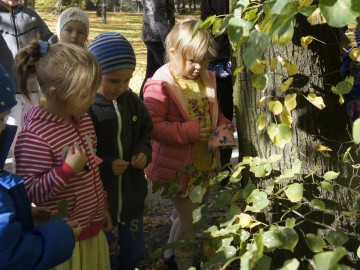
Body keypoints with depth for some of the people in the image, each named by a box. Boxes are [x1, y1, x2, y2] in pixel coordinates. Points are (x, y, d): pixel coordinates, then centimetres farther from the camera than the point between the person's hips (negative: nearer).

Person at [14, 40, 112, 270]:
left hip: (93, 228, 8)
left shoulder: (83, 119, 3)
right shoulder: (34, 137, -25)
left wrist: (103, 207, 19)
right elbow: (29, 192, -22)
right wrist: (67, 169, -30)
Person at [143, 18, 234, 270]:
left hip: (204, 163, 7)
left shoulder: (206, 79, 4)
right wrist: (190, 131, -27)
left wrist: (224, 126, -4)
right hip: (177, 167, -7)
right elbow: (153, 126, -23)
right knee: (189, 219, 5)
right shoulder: (160, 86, -19)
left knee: (188, 215, 22)